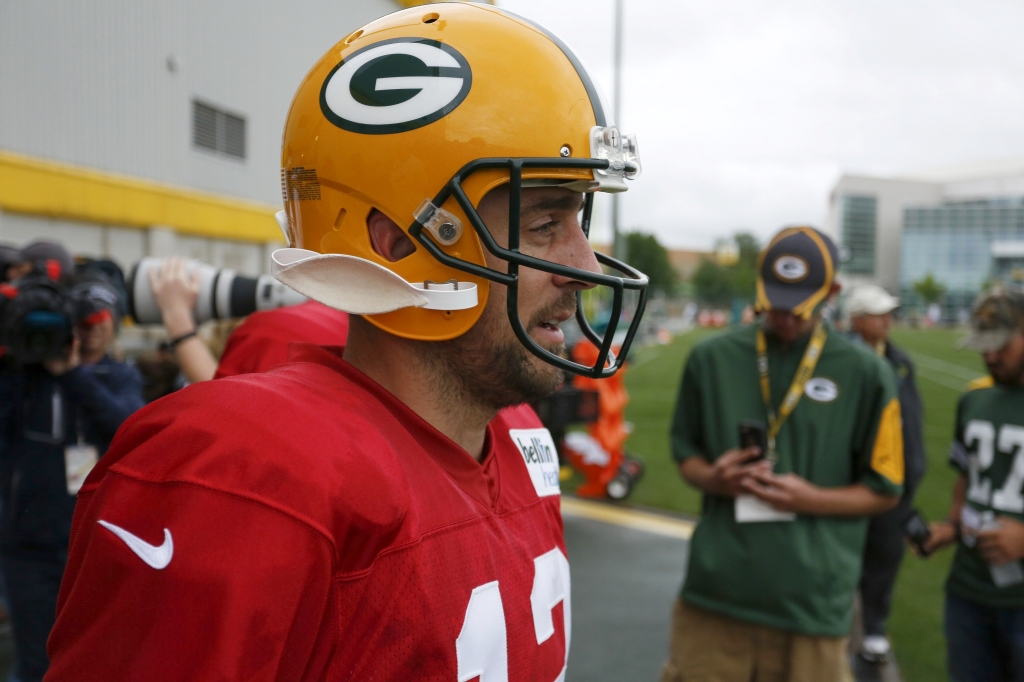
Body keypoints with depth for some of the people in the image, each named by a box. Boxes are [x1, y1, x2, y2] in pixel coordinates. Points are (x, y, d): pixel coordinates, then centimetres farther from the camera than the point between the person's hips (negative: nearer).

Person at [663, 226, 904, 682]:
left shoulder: (864, 374, 0)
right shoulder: (712, 359, 5)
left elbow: (884, 490, 5)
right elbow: (686, 455, 14)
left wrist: (811, 498, -11)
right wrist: (712, 477, -8)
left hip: (811, 600, -1)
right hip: (714, 591, 1)